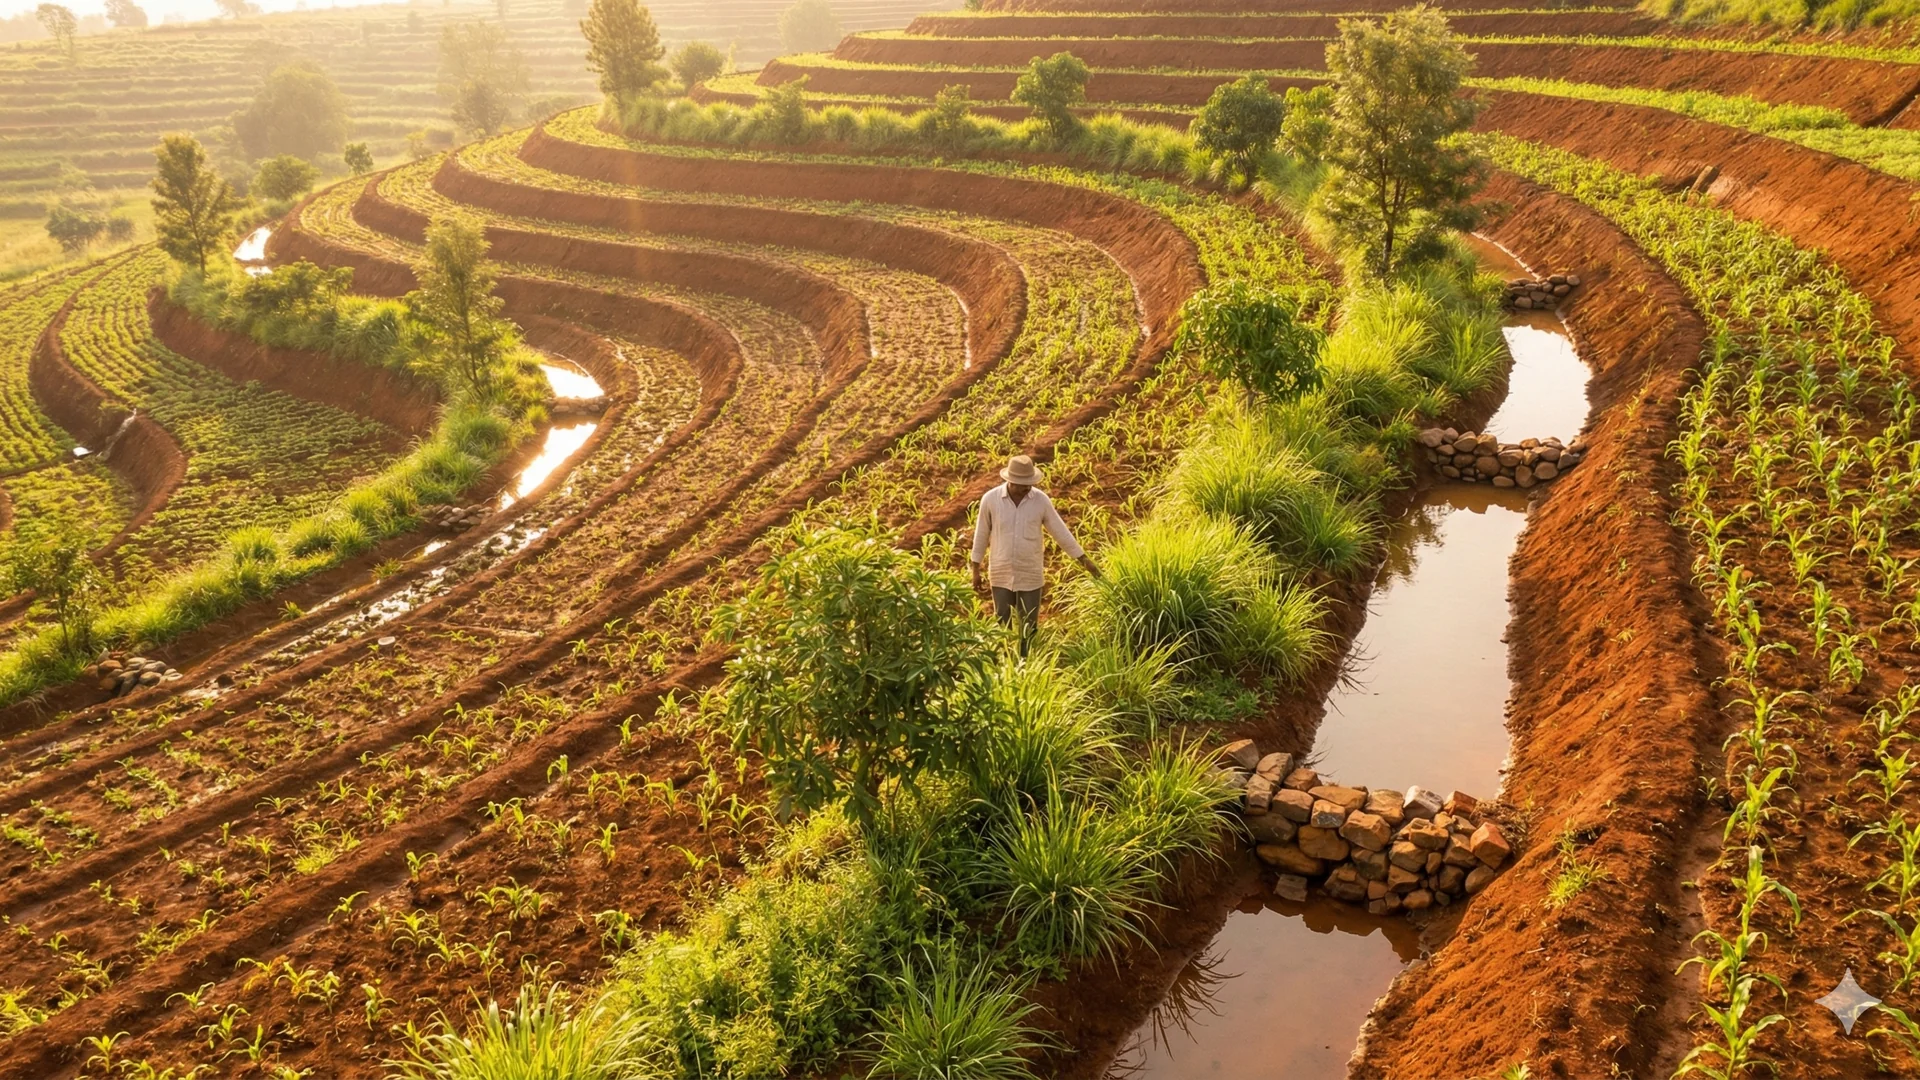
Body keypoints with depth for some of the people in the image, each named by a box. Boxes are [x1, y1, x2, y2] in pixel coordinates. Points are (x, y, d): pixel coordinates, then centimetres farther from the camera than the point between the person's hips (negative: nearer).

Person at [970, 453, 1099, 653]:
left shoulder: (1041, 500, -9)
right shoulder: (990, 499, -10)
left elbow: (1060, 532, -1)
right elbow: (981, 535, 0)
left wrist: (1085, 560, -1)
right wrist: (976, 571, 3)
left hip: (1031, 576, 0)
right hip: (1001, 575, 0)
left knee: (1028, 628, 9)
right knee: (1002, 627, 11)